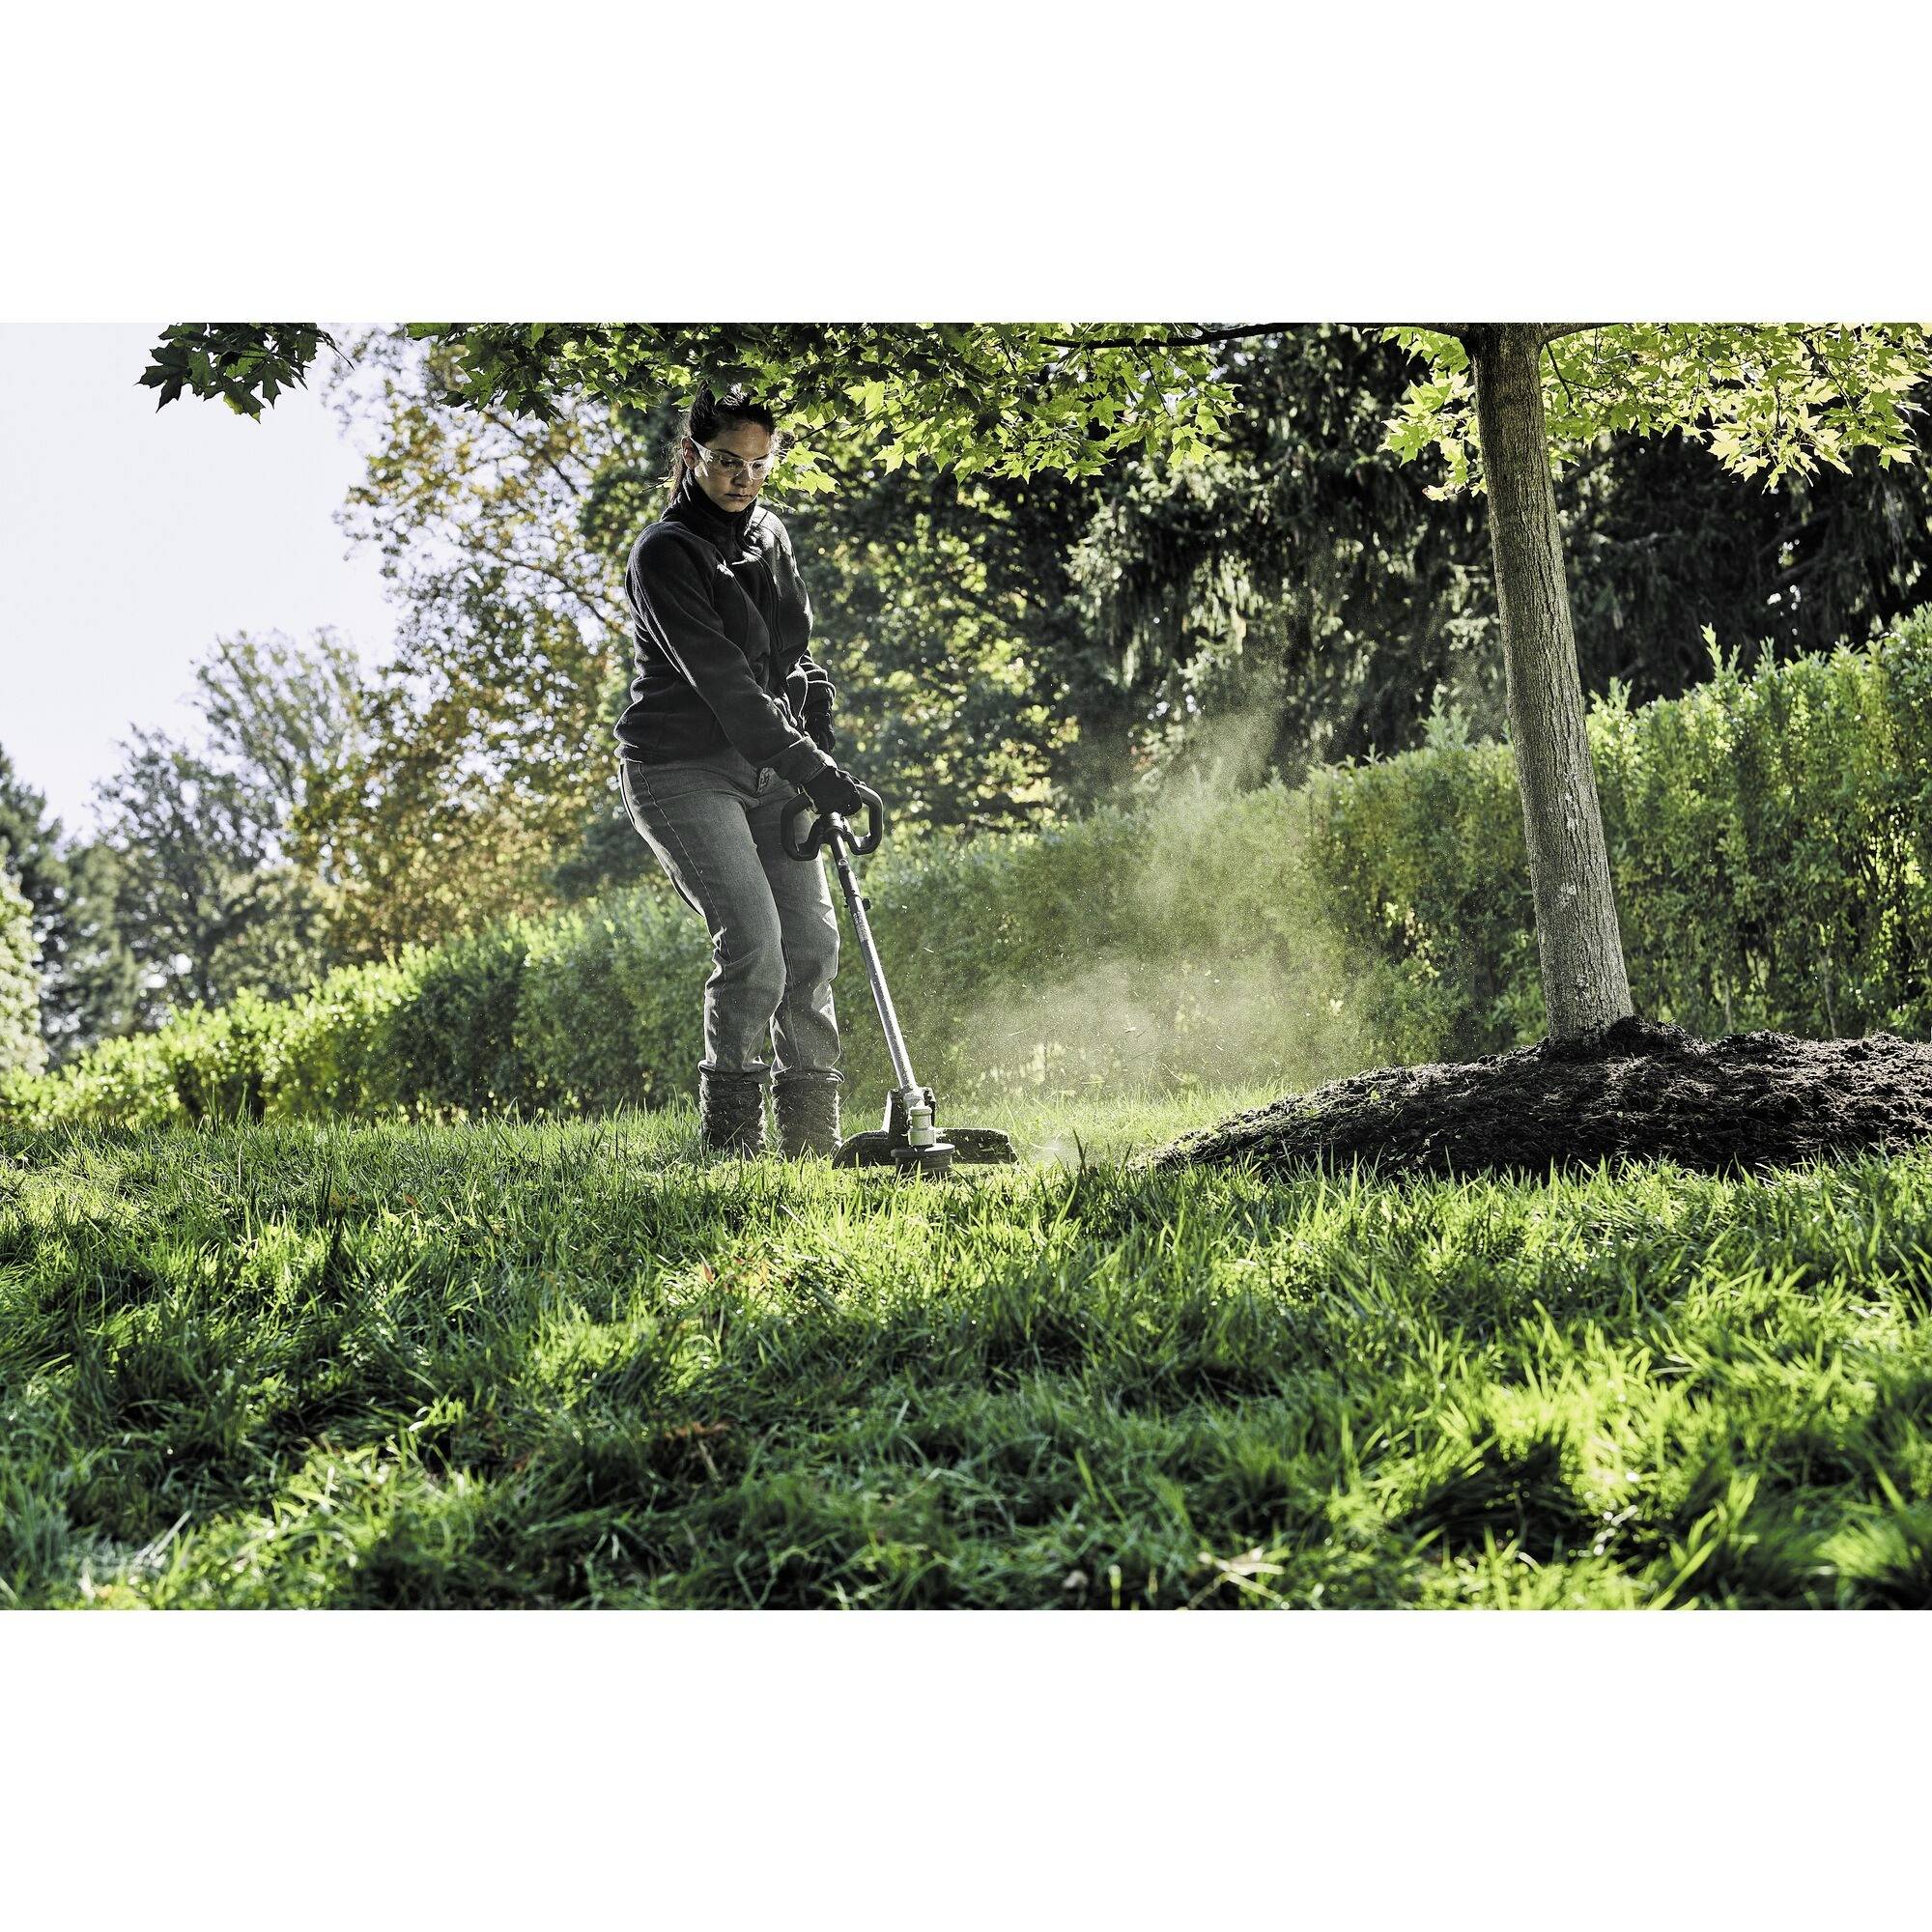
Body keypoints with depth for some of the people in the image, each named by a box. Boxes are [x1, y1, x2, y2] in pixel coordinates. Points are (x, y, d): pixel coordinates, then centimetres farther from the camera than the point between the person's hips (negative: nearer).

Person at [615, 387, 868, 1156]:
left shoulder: (769, 536, 11)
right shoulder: (664, 554, -13)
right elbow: (722, 679, -20)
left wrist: (816, 744, 5)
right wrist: (815, 771, -24)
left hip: (768, 767, 7)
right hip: (682, 768, -7)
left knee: (812, 936, -2)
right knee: (752, 939, -19)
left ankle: (812, 1133, 5)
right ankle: (729, 1133, -7)